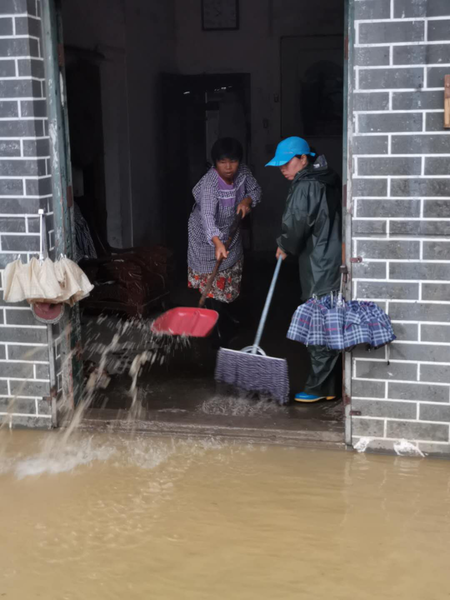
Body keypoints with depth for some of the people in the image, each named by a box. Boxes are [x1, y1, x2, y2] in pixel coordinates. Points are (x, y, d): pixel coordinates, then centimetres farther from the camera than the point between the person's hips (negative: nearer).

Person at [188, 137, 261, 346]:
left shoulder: (243, 172, -16)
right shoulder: (209, 184, -36)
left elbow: (255, 189, 4)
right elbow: (207, 216, -50)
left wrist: (246, 201, -20)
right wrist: (217, 242, -66)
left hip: (231, 233, 6)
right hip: (209, 238, -6)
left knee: (230, 277, 22)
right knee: (212, 283, -3)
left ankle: (224, 313, 47)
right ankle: (221, 332, 8)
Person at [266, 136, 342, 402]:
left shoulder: (305, 187, -14)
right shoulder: (331, 181, 13)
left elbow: (296, 225, -16)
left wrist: (285, 247, 4)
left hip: (320, 268, -9)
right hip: (336, 264, 9)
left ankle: (319, 387, 4)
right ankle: (332, 385, 21)